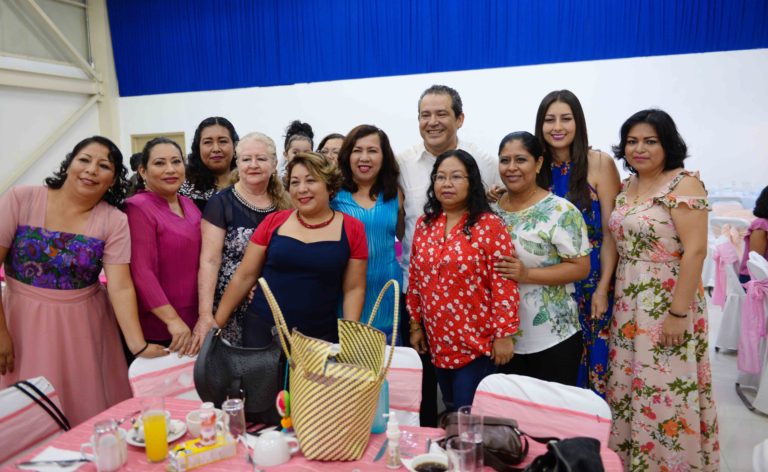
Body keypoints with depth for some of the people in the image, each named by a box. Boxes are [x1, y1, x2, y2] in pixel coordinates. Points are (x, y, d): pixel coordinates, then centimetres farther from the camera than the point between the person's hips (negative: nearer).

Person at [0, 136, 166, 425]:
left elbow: (121, 287, -13)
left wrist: (138, 345, -23)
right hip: (24, 323, 0)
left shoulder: (115, 221, -7)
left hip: (85, 327, 0)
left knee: (91, 415, 8)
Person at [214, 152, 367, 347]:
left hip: (320, 336, 0)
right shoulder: (273, 222, -1)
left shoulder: (351, 229, -3)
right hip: (262, 329, 1)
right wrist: (216, 322, 2)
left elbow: (354, 289, -1)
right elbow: (244, 276, 3)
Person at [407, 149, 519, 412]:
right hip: (438, 341, 5)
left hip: (477, 341, -5)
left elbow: (504, 284, -13)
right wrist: (415, 325, 10)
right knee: (451, 411, 19)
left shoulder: (490, 225, -12)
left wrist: (503, 335, -14)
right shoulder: (424, 224, 4)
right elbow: (415, 279, 9)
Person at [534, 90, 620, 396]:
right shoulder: (538, 167, 5)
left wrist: (603, 288, -13)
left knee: (592, 358, 6)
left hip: (591, 282, -3)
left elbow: (610, 231, -8)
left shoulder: (599, 163, -7)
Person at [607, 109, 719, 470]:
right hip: (628, 303, 7)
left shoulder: (683, 184, -12)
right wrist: (610, 295, 10)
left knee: (666, 393, 2)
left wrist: (678, 313, -20)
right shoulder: (627, 186, 10)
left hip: (667, 302, -7)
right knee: (626, 387, 14)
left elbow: (695, 251, -17)